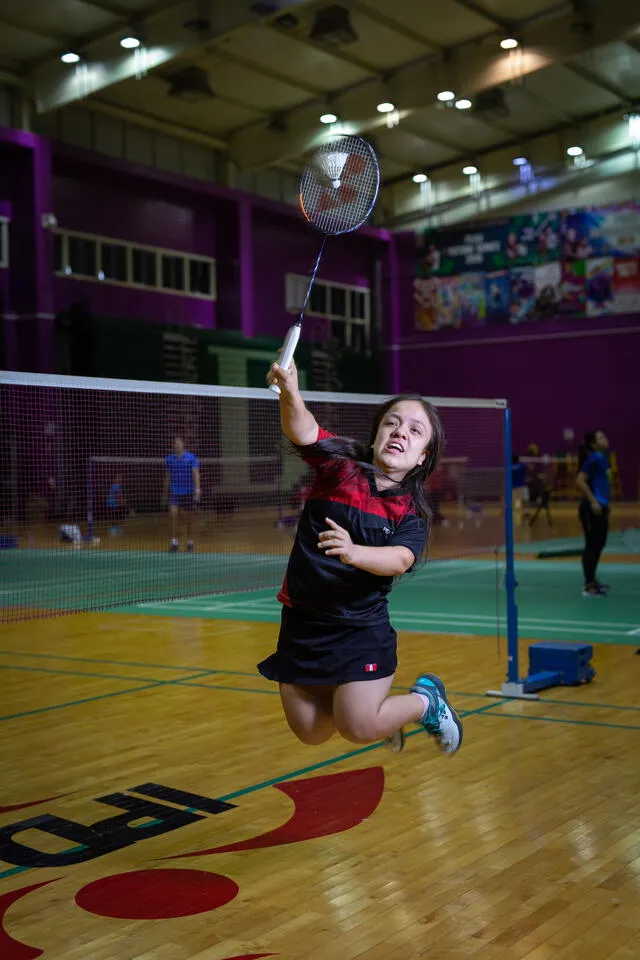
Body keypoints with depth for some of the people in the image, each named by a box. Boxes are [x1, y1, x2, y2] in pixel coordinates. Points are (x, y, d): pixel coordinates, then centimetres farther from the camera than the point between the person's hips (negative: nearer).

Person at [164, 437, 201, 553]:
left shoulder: (191, 458, -3)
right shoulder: (169, 459, 7)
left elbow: (196, 474, -12)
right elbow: (167, 477, 15)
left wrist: (197, 489, -24)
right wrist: (166, 492, 17)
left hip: (188, 492, -2)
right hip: (174, 492, 2)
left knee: (189, 519, 6)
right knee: (174, 516, -13)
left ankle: (190, 543, 19)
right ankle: (174, 543, -11)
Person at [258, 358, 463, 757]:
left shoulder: (411, 512, -6)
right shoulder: (340, 464, -5)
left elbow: (399, 560, -24)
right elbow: (302, 429, -22)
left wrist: (354, 553, -45)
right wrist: (291, 392, -43)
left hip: (361, 629, -2)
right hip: (302, 623, 3)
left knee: (358, 728, -11)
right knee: (310, 731, 8)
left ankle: (425, 700, 19)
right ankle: (376, 702, 39)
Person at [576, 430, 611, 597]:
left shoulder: (602, 458, 12)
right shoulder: (594, 459, -16)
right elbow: (580, 481, -24)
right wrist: (593, 501, -23)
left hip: (600, 507, 10)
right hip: (592, 509, -10)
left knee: (598, 545, 17)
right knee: (592, 545, -5)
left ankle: (592, 580, 28)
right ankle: (589, 586, -1)